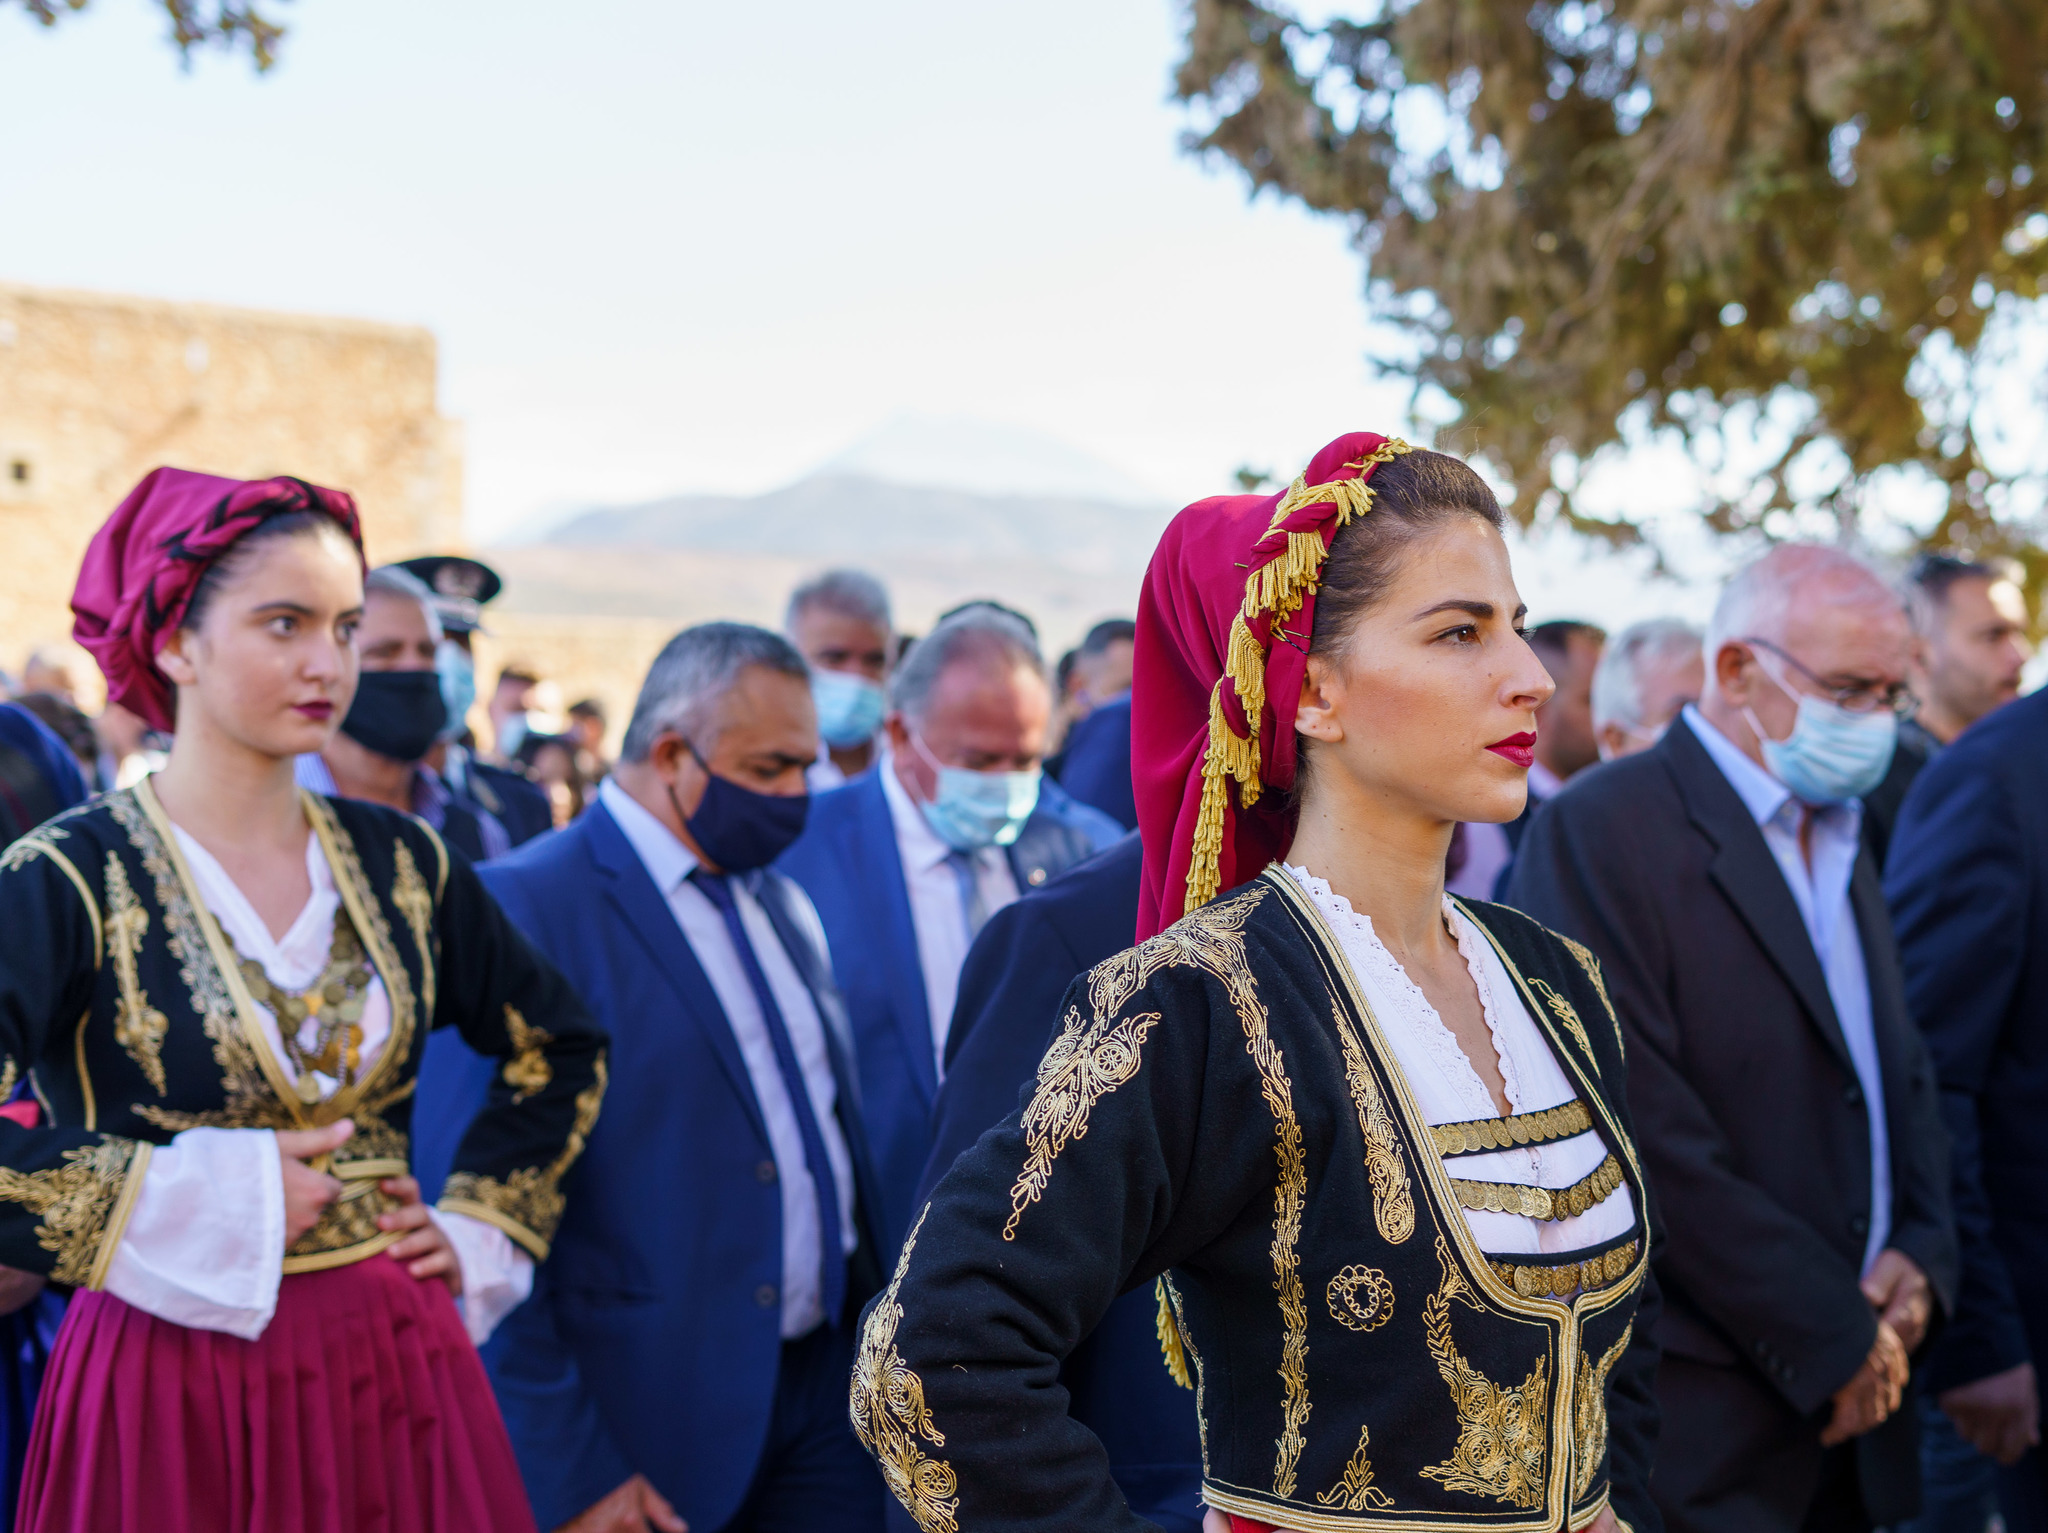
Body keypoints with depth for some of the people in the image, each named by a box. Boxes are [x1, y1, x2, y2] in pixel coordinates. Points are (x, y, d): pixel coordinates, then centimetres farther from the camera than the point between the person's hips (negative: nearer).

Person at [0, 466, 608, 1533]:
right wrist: (202, 1203, -18)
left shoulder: (398, 863, 4)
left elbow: (558, 1050, 17)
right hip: (176, 1389, -4)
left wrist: (477, 1233, 10)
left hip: (396, 1366, 4)